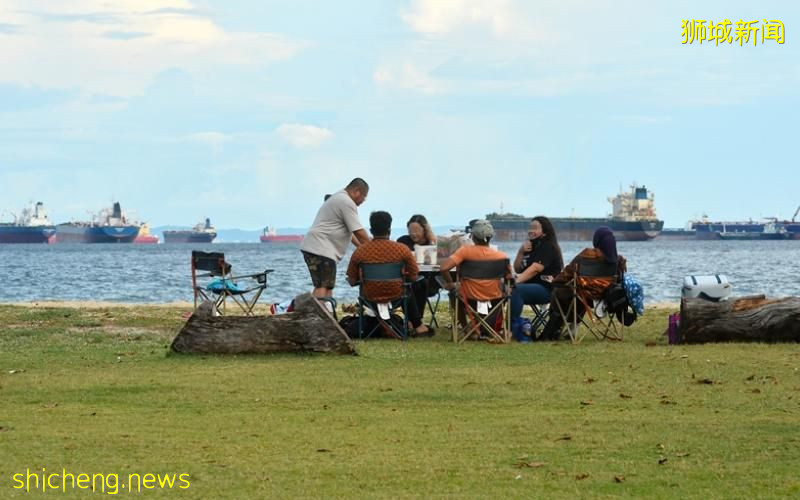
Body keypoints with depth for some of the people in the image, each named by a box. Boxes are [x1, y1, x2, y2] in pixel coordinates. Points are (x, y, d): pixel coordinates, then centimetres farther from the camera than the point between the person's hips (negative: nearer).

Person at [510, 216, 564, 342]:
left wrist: (516, 282, -29)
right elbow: (517, 270, 18)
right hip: (530, 286, 9)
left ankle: (516, 328, -31)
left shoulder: (548, 247, -7)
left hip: (546, 288, -9)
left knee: (515, 290, -32)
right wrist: (521, 252, 1)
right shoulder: (531, 246, 20)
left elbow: (535, 269, -21)